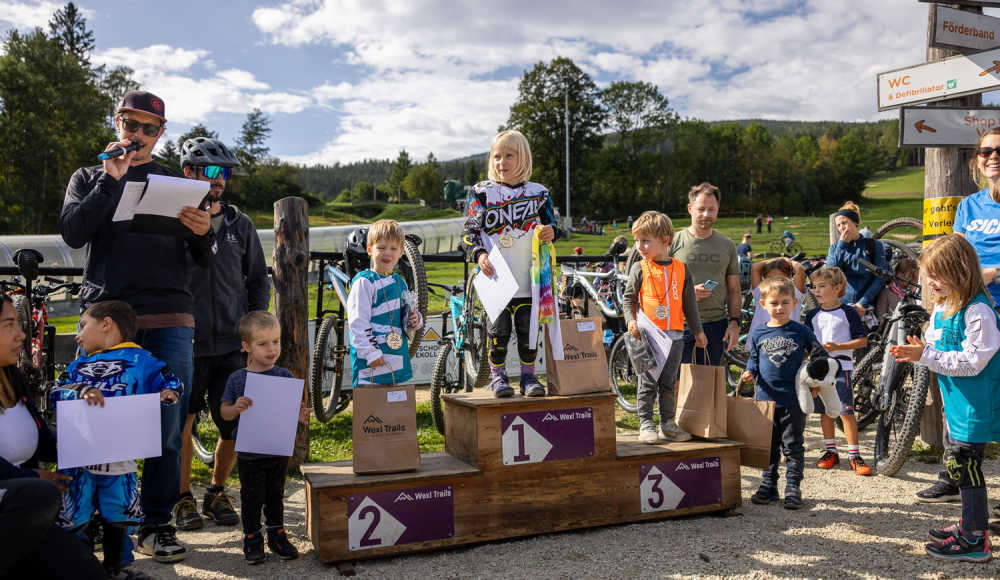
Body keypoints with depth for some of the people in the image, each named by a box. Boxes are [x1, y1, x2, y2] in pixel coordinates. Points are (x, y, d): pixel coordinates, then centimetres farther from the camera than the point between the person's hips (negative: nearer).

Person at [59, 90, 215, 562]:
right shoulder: (90, 178, 16)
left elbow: (205, 260, 11)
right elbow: (72, 233, -4)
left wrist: (203, 233, -12)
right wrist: (112, 179, -8)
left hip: (169, 321, 1)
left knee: (167, 427, -1)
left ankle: (156, 524, 8)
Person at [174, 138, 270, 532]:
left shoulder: (241, 226, 11)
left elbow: (258, 281, 16)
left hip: (233, 344, 3)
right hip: (186, 343, -2)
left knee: (235, 426, 2)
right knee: (181, 424, 2)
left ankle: (217, 493, 23)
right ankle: (183, 498, 21)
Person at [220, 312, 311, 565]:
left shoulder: (285, 376, -2)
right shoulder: (238, 379, -5)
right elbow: (224, 412, 0)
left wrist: (300, 415, -19)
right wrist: (236, 408, -21)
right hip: (249, 453, -1)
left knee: (275, 496, 15)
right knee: (251, 499, 8)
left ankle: (276, 534, 29)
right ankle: (252, 539, 23)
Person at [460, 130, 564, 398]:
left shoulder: (538, 193, 8)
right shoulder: (483, 192, 3)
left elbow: (552, 225, 15)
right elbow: (470, 231, 3)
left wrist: (552, 232, -8)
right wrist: (479, 255, -13)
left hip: (528, 280, 1)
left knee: (528, 329, 5)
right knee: (498, 329, 0)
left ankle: (528, 376, 19)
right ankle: (498, 376, 16)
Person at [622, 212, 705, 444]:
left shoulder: (681, 268, 8)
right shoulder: (639, 269, 0)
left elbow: (689, 303, 15)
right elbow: (628, 299, 4)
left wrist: (698, 331, 17)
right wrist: (631, 321, -13)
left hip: (674, 335, 3)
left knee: (669, 383, 10)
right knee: (647, 382, -1)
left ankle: (667, 424, 20)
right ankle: (646, 425, 7)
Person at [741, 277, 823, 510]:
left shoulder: (801, 332, -2)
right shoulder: (758, 334, 3)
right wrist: (749, 373, -6)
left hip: (794, 400, -2)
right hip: (766, 398, 2)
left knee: (793, 446, 3)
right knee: (768, 446, 12)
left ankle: (793, 488, 11)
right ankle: (768, 486, 21)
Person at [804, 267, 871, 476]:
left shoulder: (848, 313, -3)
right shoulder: (812, 315, 10)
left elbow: (862, 340, -6)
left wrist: (836, 347, -16)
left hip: (841, 367, -5)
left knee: (846, 411, -7)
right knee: (825, 411, 10)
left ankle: (854, 455, 0)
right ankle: (831, 451, 21)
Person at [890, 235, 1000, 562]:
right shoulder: (941, 306, 8)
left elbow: (971, 362, -24)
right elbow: (939, 349, 16)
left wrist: (925, 356, -24)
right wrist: (915, 352, -4)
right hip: (956, 401, 10)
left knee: (963, 463, -6)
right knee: (958, 461, 18)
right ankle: (970, 524, 33)